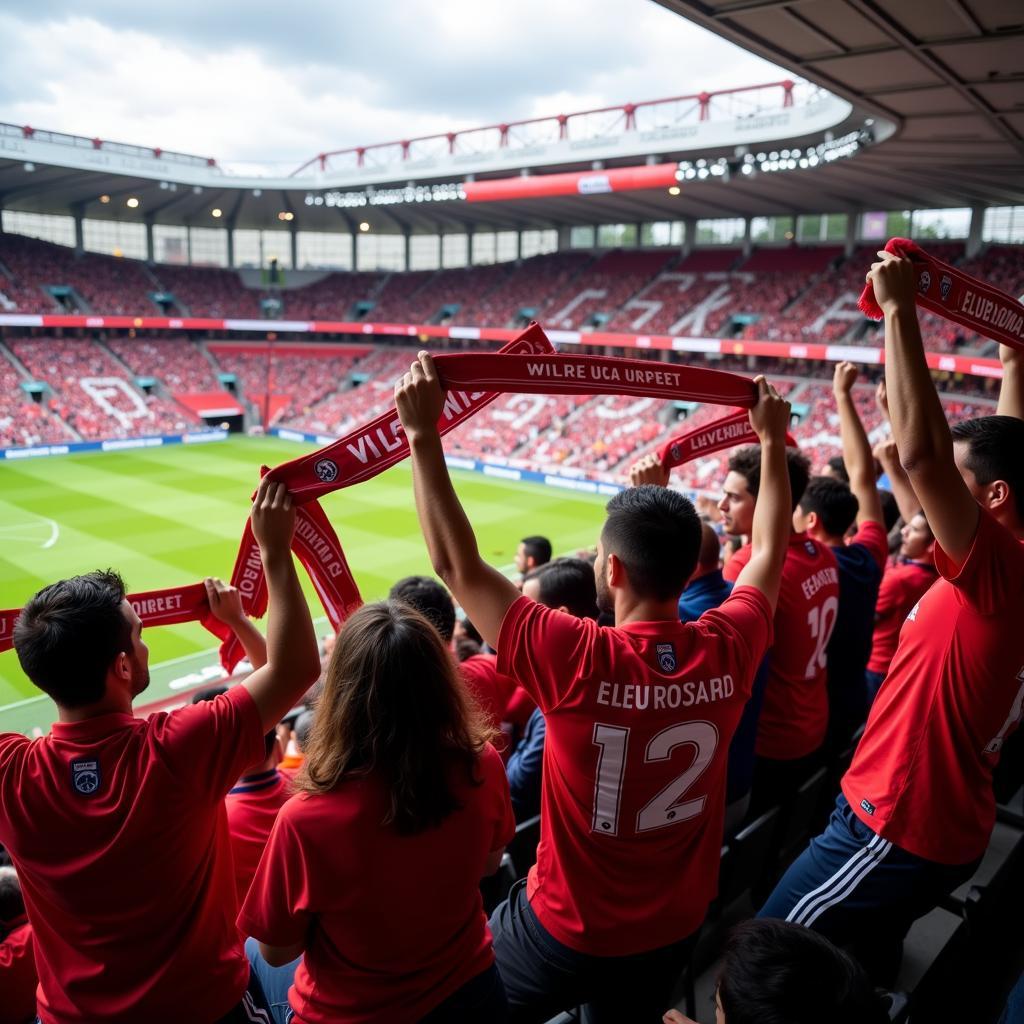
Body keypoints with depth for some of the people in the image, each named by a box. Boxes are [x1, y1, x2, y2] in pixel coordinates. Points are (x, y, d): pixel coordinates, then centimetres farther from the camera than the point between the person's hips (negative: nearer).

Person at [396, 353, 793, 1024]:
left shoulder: (578, 660, -32)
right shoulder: (728, 653, -18)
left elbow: (459, 566, -25)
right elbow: (769, 553, 1)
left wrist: (424, 435, -23)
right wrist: (774, 441, 10)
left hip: (571, 928, -4)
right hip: (677, 925, 5)